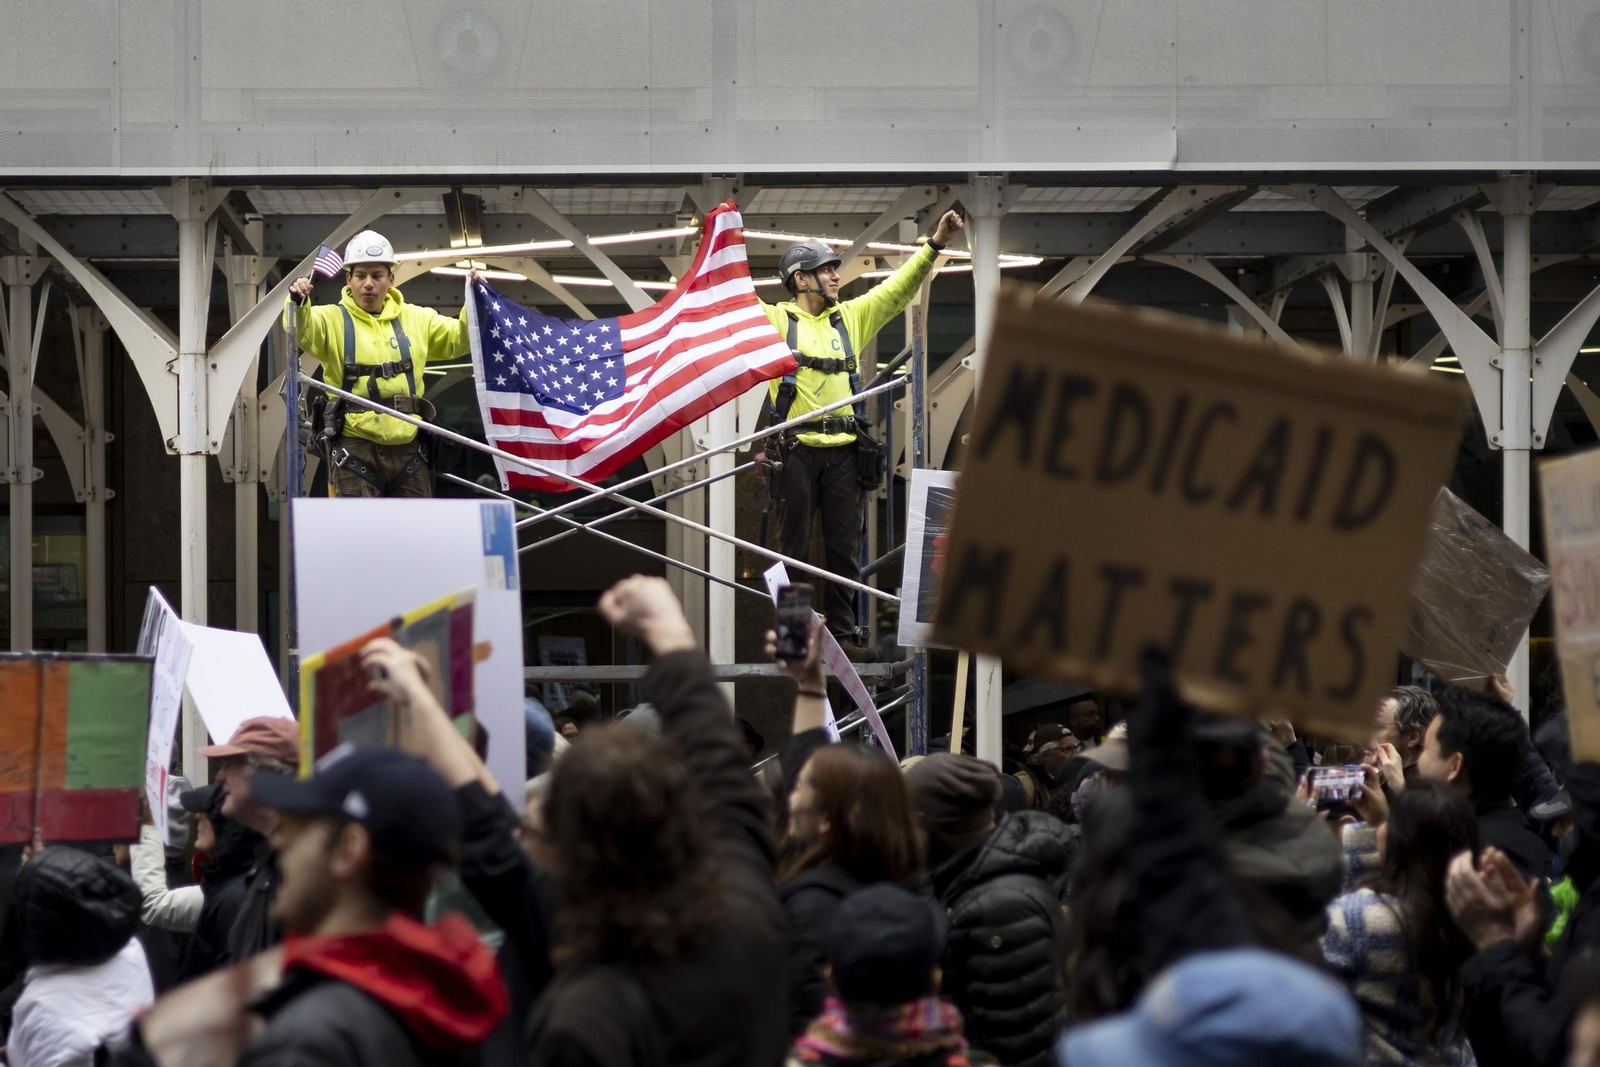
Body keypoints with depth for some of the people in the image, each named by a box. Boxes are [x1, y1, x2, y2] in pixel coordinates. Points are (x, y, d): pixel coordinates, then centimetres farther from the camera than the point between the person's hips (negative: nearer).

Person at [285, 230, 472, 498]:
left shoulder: (415, 318, 15)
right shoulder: (334, 319, 2)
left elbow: (458, 339, 18)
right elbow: (302, 329, -15)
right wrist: (298, 304, -37)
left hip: (407, 444, 4)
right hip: (355, 444, -4)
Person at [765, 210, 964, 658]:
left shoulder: (850, 318, 18)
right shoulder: (774, 319, 5)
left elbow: (896, 289, 19)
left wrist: (933, 246, 11)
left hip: (843, 452, 4)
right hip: (797, 449, -4)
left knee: (844, 549, 5)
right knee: (794, 548, 0)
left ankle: (843, 633, 11)